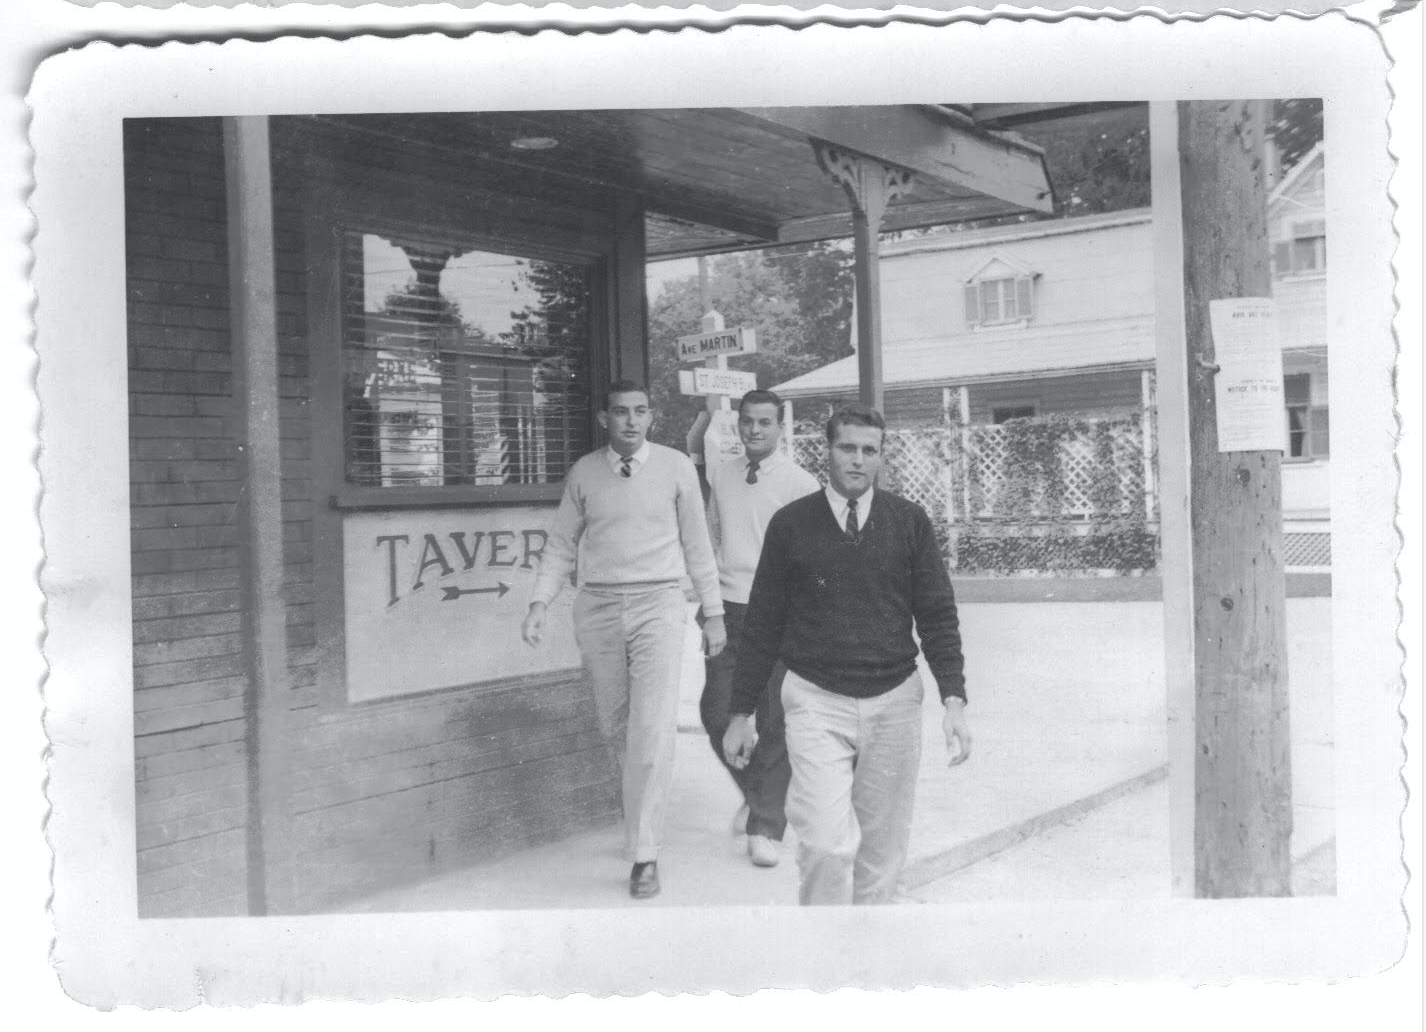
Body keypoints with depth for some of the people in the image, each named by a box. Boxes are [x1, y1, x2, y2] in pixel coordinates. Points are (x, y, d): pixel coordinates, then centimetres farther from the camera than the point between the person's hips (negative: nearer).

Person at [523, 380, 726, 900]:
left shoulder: (676, 467, 0)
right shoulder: (584, 472, 5)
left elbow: (696, 544, 6)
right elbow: (561, 544, 10)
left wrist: (714, 613, 7)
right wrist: (539, 604, -1)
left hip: (658, 604, -2)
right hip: (598, 605, 3)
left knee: (652, 731, -10)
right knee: (614, 726, 11)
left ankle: (644, 854, -4)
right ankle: (645, 806, 37)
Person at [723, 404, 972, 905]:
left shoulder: (909, 522, 2)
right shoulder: (790, 524, -1)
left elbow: (937, 615, 4)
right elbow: (762, 624, 4)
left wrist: (954, 699, -6)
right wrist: (740, 714, 6)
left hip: (893, 700, 2)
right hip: (816, 701, -2)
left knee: (883, 849, 8)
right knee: (827, 844, -14)